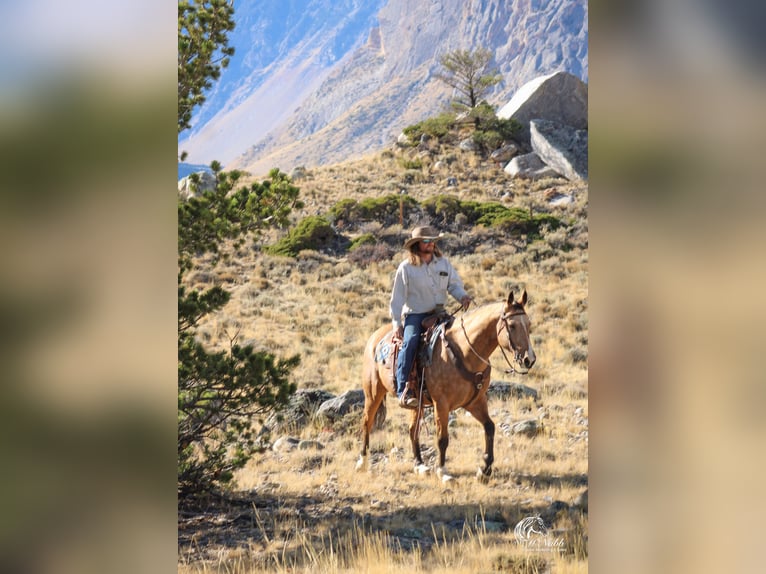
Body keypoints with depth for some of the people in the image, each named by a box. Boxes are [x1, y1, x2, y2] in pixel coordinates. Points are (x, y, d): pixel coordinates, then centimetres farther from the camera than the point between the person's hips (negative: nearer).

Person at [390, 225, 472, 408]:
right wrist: (396, 323, -8)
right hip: (415, 316, -5)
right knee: (410, 342, -31)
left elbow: (454, 284, 11)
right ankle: (403, 390, -36)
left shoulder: (443, 263, 9)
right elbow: (398, 297, -2)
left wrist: (462, 296, -12)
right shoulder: (406, 268, -3)